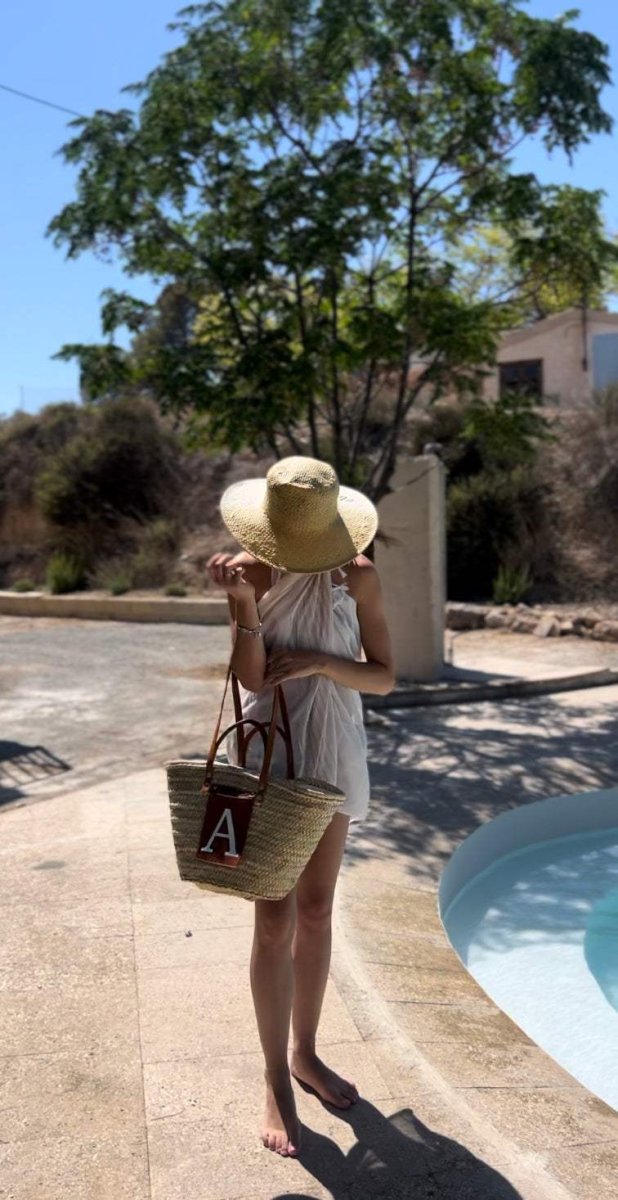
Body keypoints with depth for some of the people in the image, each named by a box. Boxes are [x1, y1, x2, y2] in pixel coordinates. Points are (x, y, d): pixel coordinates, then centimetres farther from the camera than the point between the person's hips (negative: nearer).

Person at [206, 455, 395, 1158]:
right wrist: (243, 600, -28)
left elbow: (384, 677, -3)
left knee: (316, 910, 14)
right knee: (276, 919, -2)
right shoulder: (252, 572, -10)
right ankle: (277, 1082, 14)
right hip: (269, 750, -2)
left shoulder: (357, 576, -5)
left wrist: (319, 662, -19)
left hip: (333, 753, 3)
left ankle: (306, 1053, 32)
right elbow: (252, 679, -15)